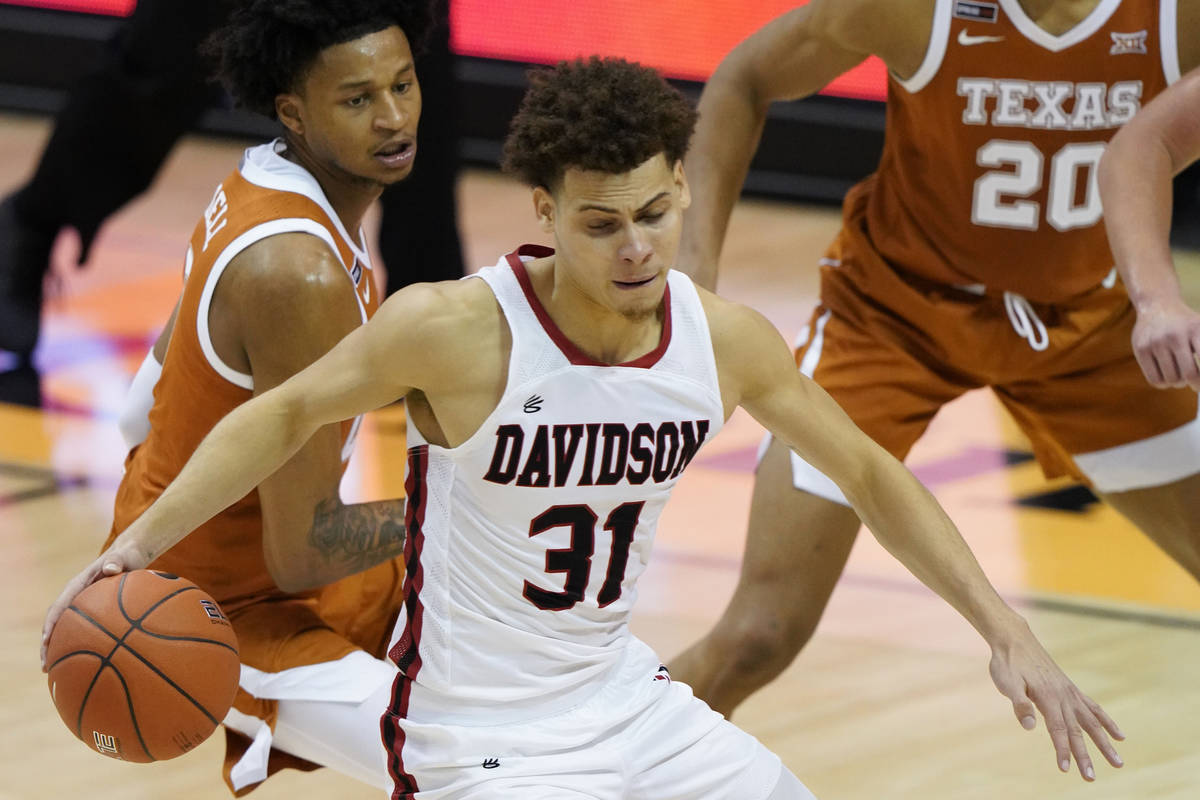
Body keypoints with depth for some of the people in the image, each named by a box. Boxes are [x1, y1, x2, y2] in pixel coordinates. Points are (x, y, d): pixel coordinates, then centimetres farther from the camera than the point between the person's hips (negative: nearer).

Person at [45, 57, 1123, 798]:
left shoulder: (725, 341, -6)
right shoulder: (459, 331, -22)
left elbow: (867, 474, 8)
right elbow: (287, 415, -7)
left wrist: (1007, 632, 5)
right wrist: (141, 540, -17)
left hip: (625, 699, 7)